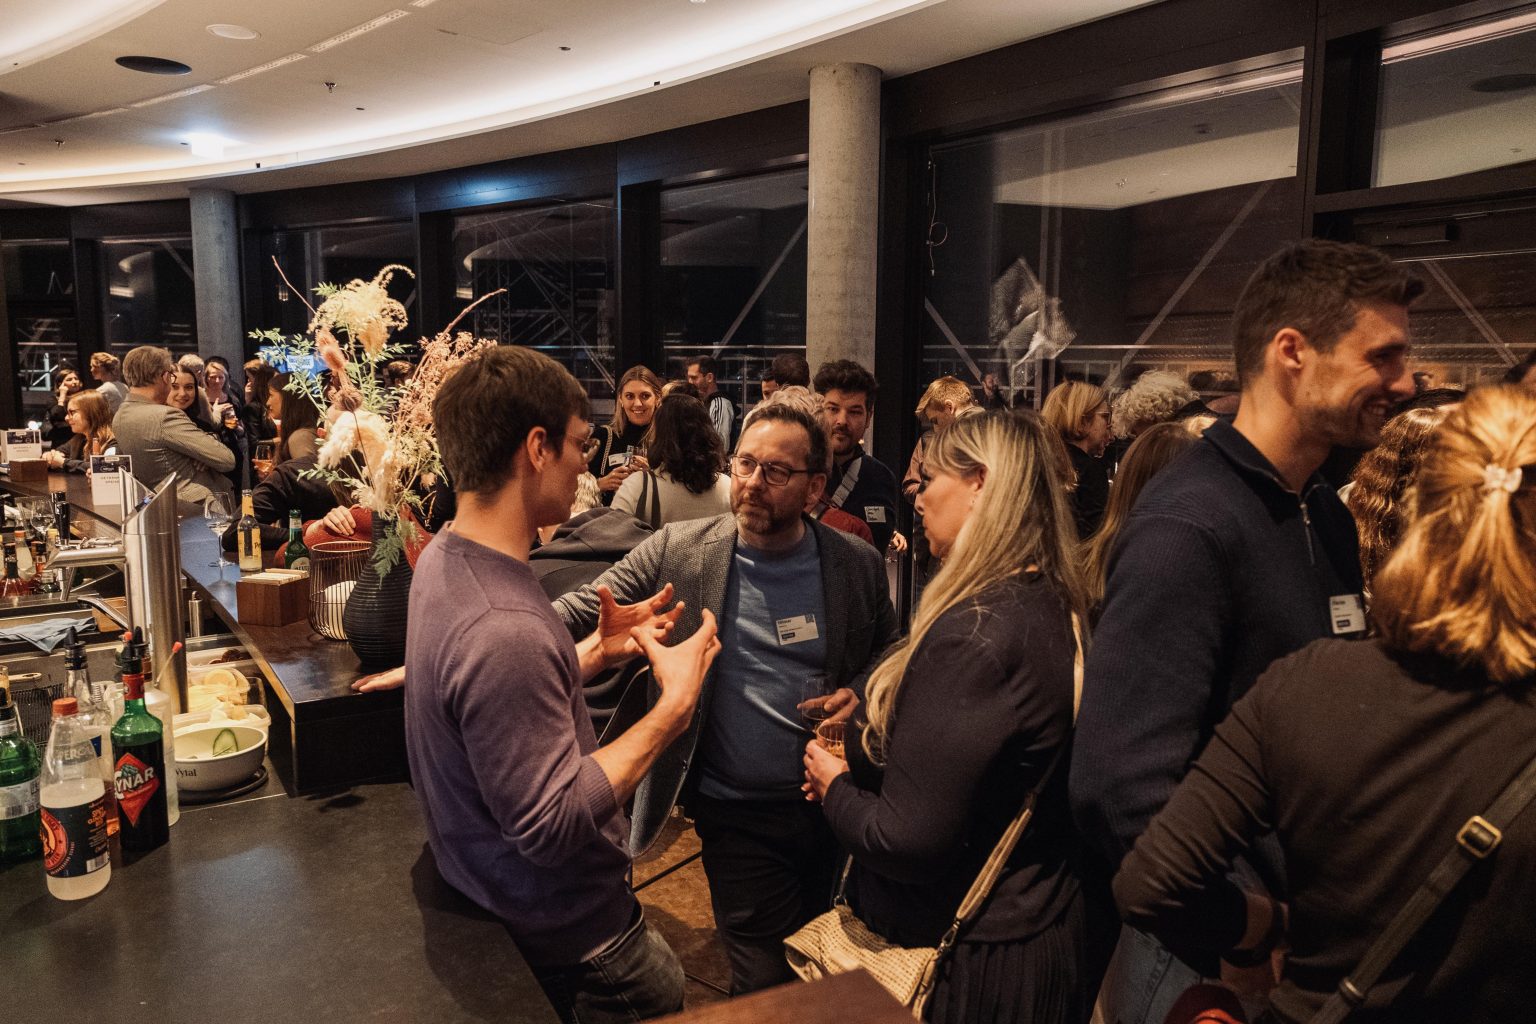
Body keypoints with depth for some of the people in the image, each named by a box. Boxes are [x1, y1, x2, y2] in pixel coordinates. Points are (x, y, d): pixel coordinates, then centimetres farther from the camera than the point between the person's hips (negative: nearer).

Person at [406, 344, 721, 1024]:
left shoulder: (443, 559, -2)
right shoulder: (503, 629, -35)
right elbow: (552, 826, -30)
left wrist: (600, 651, 1)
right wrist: (672, 709, -26)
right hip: (569, 939, -9)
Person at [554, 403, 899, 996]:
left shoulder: (858, 566, -5)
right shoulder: (678, 551, -9)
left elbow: (887, 650, 10)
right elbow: (577, 613, -12)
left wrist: (859, 692, -11)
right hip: (737, 812, -2)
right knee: (764, 978, 7)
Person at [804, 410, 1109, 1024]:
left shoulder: (974, 632, -29)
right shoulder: (1056, 610, -1)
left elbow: (909, 842, -28)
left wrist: (836, 785, -9)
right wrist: (857, 758, 4)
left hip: (973, 959, -8)